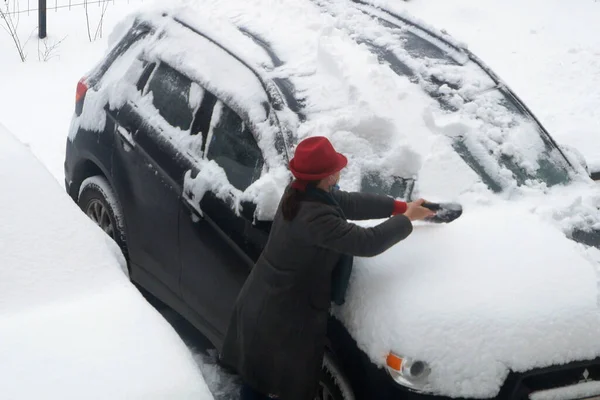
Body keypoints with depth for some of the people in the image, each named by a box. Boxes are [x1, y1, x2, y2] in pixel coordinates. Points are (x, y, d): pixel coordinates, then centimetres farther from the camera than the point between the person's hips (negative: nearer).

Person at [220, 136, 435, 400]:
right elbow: (367, 242, -27)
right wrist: (407, 219, -12)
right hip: (286, 315, -9)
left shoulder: (299, 193, -1)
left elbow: (350, 203, 7)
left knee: (257, 379, 22)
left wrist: (399, 206, 5)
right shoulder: (315, 217, -31)